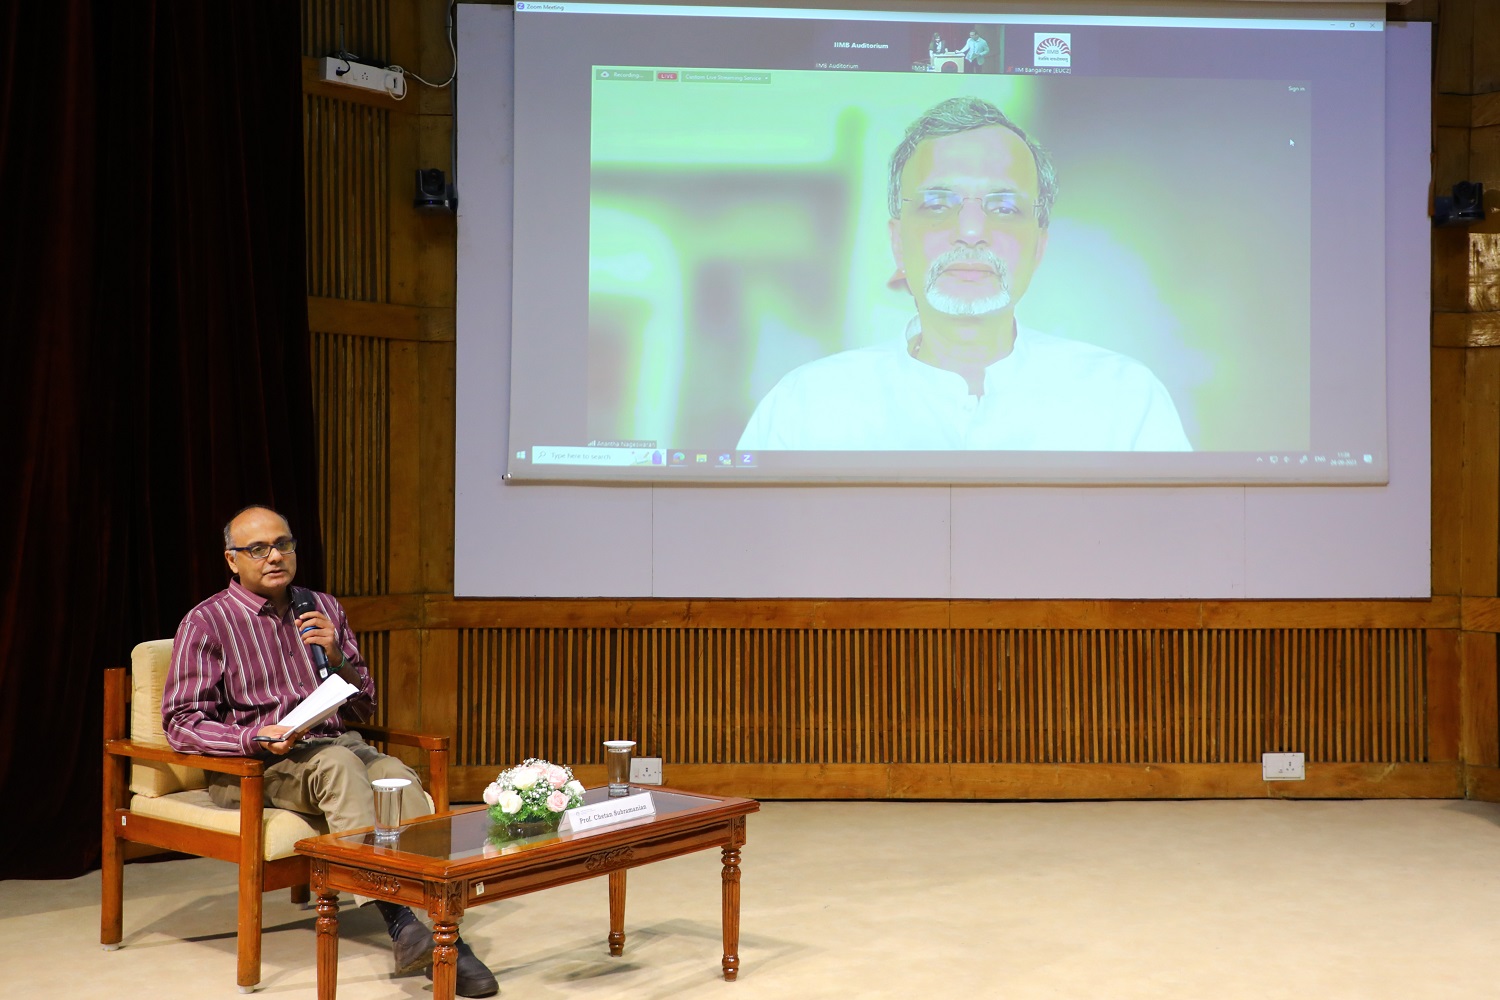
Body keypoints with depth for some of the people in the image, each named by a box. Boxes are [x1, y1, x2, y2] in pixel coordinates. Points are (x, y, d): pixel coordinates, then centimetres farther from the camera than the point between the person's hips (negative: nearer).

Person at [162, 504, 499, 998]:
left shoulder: (323, 608, 17)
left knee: (401, 779, -30)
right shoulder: (206, 623, 3)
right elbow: (181, 722, -4)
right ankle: (399, 922, -45)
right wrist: (259, 738, -21)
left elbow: (365, 706, 19)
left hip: (334, 741, 4)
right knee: (338, 763, -37)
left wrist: (338, 658, -2)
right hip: (252, 764, -4)